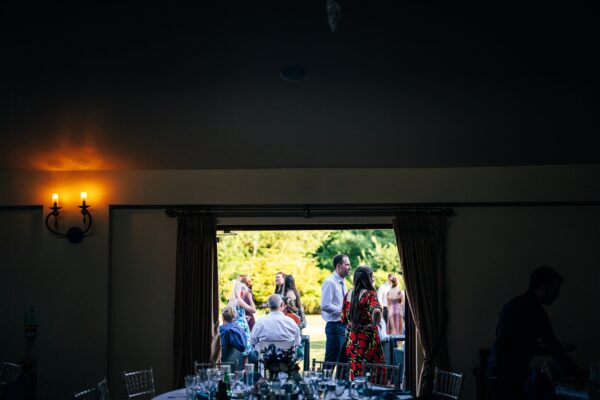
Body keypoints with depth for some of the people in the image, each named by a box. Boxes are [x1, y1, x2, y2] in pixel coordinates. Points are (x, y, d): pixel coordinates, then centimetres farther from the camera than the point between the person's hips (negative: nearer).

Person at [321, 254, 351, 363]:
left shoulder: (342, 282, 13)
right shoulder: (330, 282, -13)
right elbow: (325, 306, -21)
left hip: (343, 325, 9)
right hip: (334, 326, -9)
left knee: (344, 359, 14)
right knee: (331, 360, -4)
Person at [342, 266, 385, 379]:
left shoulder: (348, 294, 6)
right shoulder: (370, 294, -12)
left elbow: (344, 319, 11)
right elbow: (377, 311, -32)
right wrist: (374, 324, -15)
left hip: (352, 339, 6)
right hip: (367, 337, -6)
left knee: (355, 370, 10)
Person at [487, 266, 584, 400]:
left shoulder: (515, 304, 16)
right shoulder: (533, 309, -12)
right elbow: (552, 344, -9)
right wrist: (578, 374, 0)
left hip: (496, 373, 10)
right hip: (509, 377, -10)